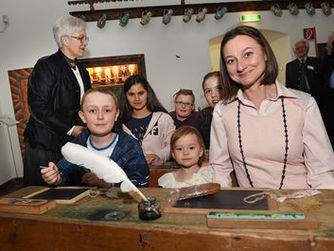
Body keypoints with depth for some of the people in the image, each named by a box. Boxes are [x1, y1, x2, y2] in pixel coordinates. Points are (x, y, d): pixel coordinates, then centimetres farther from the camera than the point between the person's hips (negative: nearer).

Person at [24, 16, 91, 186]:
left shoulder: (82, 72, 15)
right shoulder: (46, 66, -8)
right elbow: (38, 107, -16)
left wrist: (86, 130, 5)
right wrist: (70, 129, -16)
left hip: (73, 142, 6)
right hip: (45, 146, -6)